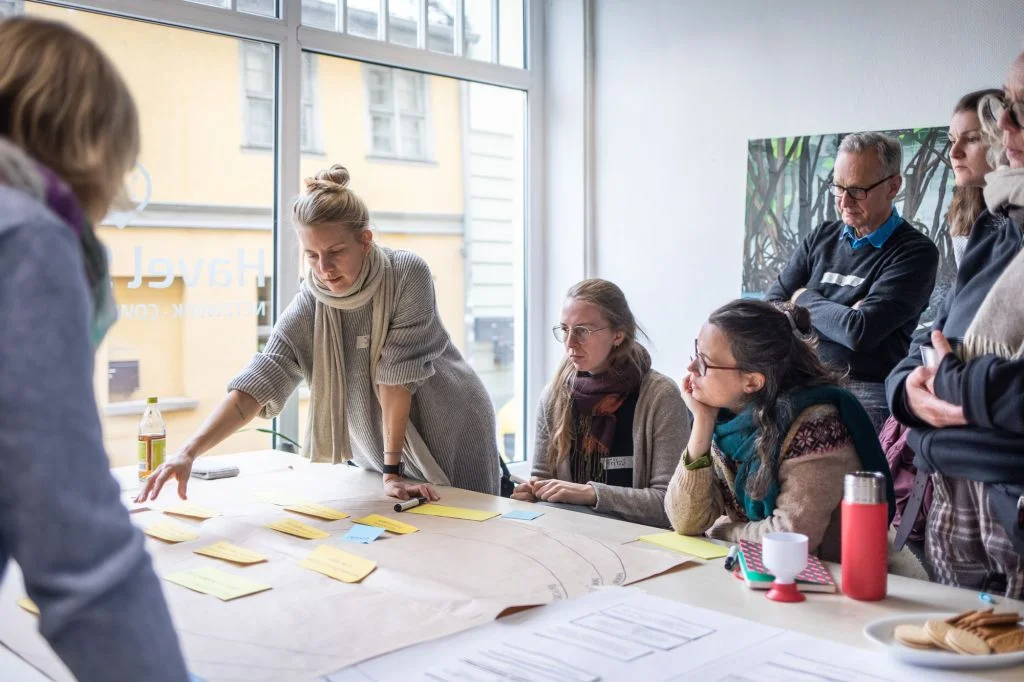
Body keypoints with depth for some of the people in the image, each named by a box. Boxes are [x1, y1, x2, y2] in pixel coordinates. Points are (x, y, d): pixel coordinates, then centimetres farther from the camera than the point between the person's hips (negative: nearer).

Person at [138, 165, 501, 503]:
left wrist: (392, 470, -21)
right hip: (376, 447, 3)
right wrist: (189, 452, -34)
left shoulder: (408, 274, -22)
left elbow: (397, 374, -23)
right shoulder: (310, 304, -14)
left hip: (452, 437, -2)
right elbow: (258, 381, -22)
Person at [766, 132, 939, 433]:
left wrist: (804, 299, 3)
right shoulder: (820, 239, 16)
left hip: (867, 393, -5)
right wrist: (838, 316, -7)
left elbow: (861, 331, -13)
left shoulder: (915, 252, -2)